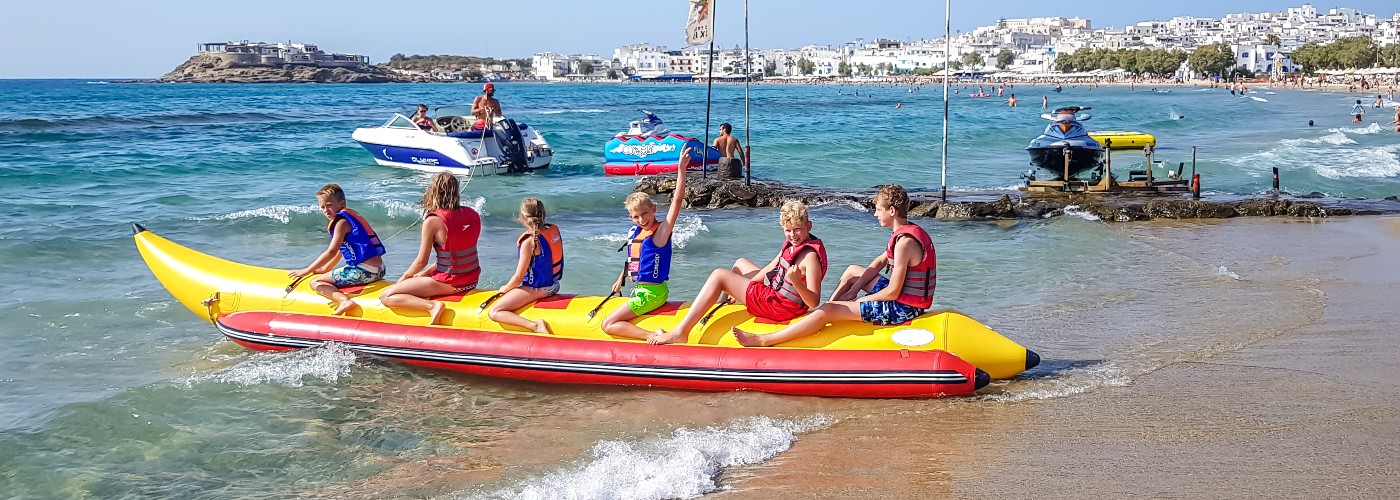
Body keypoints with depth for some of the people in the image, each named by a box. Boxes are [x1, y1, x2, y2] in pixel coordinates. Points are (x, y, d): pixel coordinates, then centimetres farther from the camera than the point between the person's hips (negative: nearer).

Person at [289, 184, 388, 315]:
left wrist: (307, 270, -12)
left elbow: (331, 252, -15)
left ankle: (344, 300, -31)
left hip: (364, 271, -10)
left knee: (315, 283, -8)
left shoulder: (341, 221, -8)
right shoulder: (351, 215, 19)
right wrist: (326, 268, 38)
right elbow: (341, 250, 29)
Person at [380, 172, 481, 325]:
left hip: (450, 283, -7)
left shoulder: (433, 220, -15)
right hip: (472, 281, 7)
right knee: (425, 273, 35)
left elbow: (421, 261, -10)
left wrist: (404, 277, 10)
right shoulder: (473, 215, 2)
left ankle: (433, 306, -21)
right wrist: (427, 271, 18)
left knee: (386, 296, -5)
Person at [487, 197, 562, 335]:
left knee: (494, 313, -12)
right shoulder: (554, 229, -2)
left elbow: (518, 277, -18)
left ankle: (535, 326, -26)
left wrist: (505, 288, -2)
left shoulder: (529, 241, -24)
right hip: (553, 285, 9)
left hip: (536, 288, -9)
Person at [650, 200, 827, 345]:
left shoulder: (810, 256, -24)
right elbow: (770, 270, 15)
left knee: (718, 276, -10)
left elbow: (814, 302, -29)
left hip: (778, 306, -10)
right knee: (740, 264, 30)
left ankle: (680, 332, -13)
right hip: (774, 292, 10)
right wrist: (738, 289, 14)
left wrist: (796, 282, -47)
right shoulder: (791, 244, 5)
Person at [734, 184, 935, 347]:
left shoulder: (905, 242, -25)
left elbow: (892, 292, -25)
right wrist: (853, 290, 6)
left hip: (902, 308, -10)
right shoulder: (907, 232, 8)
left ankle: (762, 341, -12)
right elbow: (881, 262, 17)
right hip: (904, 296, 10)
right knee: (852, 271, 26)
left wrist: (858, 300, -9)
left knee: (828, 310, -13)